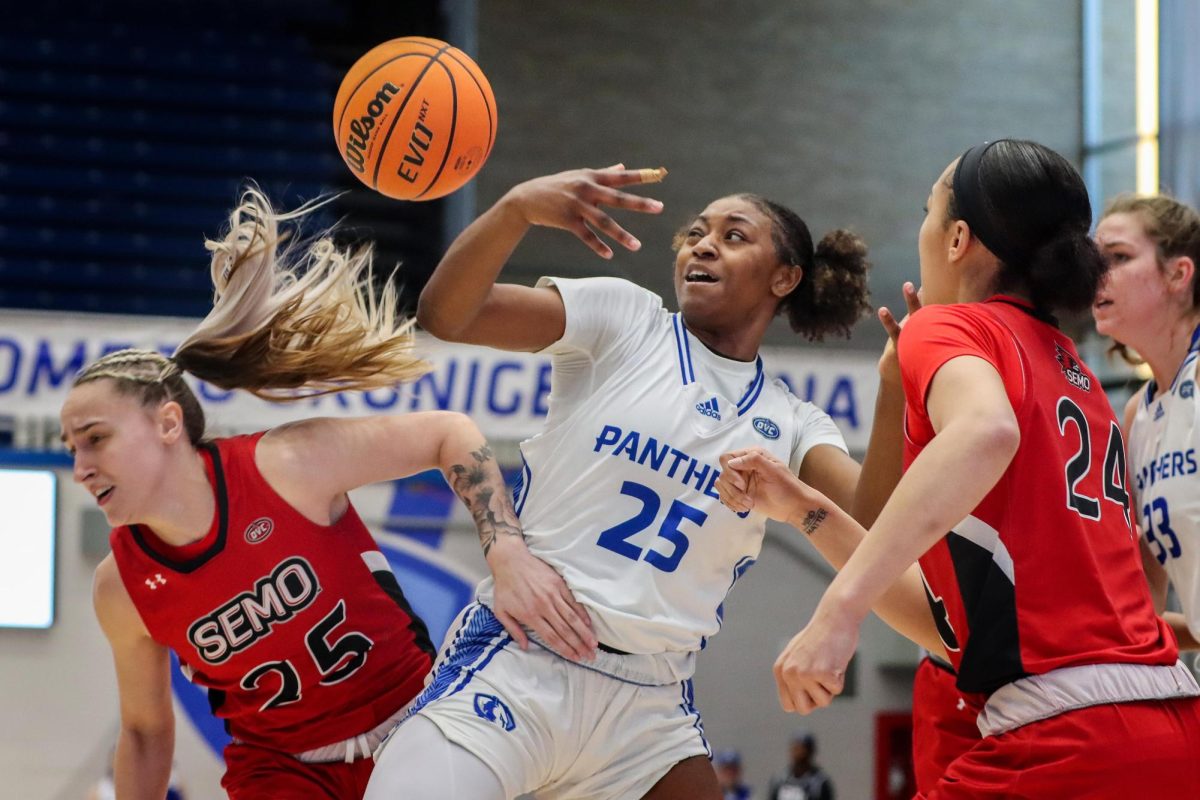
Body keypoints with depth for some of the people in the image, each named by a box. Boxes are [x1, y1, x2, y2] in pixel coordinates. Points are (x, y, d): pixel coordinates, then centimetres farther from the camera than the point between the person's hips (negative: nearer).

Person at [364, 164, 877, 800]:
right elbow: (444, 314, -10)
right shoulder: (622, 319, 2)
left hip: (650, 705, 4)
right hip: (517, 665, -4)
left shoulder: (789, 425, 11)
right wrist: (517, 208, -28)